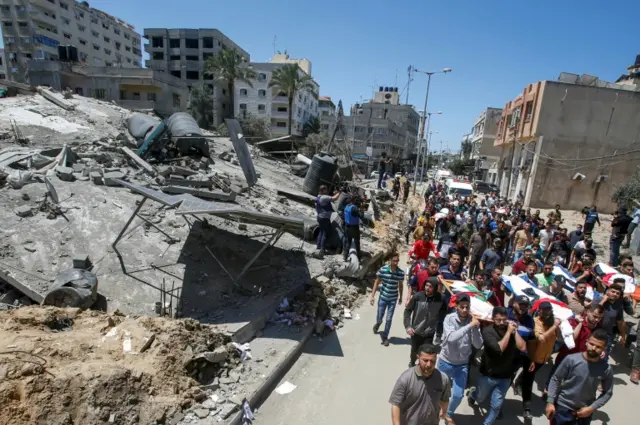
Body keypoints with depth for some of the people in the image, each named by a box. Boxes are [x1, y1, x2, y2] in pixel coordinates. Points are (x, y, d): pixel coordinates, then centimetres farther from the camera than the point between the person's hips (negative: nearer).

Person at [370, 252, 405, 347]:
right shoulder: (383, 269, -16)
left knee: (389, 319, 6)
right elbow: (377, 282, -6)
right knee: (379, 318, 11)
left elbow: (400, 285, 5)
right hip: (383, 297, -1)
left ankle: (385, 337, 27)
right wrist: (373, 295, -6)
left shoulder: (401, 272, -11)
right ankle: (378, 324, 48)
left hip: (393, 299, 1)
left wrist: (400, 297, 14)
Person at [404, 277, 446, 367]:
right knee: (414, 351, 21)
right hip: (416, 331, 1)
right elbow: (407, 310, -9)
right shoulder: (418, 296, -18)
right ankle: (412, 363, 53)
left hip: (430, 333, -1)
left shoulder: (440, 298, -17)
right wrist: (407, 326, -15)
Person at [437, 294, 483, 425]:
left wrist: (475, 327, -28)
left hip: (462, 365, 2)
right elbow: (451, 338, -35)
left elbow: (478, 345, -14)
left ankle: (449, 415, 34)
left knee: (458, 395, 3)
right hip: (445, 362, -1)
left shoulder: (473, 321, -12)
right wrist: (469, 326, -37)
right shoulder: (449, 318, -20)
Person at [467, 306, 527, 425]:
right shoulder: (488, 330, -20)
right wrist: (508, 332, -27)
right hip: (488, 375, -2)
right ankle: (472, 392, 55)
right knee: (480, 398, 21)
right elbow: (499, 348, -30)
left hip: (505, 377, 2)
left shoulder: (511, 329, -8)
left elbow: (522, 347, -16)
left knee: (496, 406, 10)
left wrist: (515, 331, -20)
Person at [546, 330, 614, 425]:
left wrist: (591, 408, -8)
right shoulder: (571, 359, -16)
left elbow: (607, 393, 2)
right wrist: (550, 402, -12)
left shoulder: (606, 369, -11)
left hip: (584, 412, 2)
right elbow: (555, 379, -8)